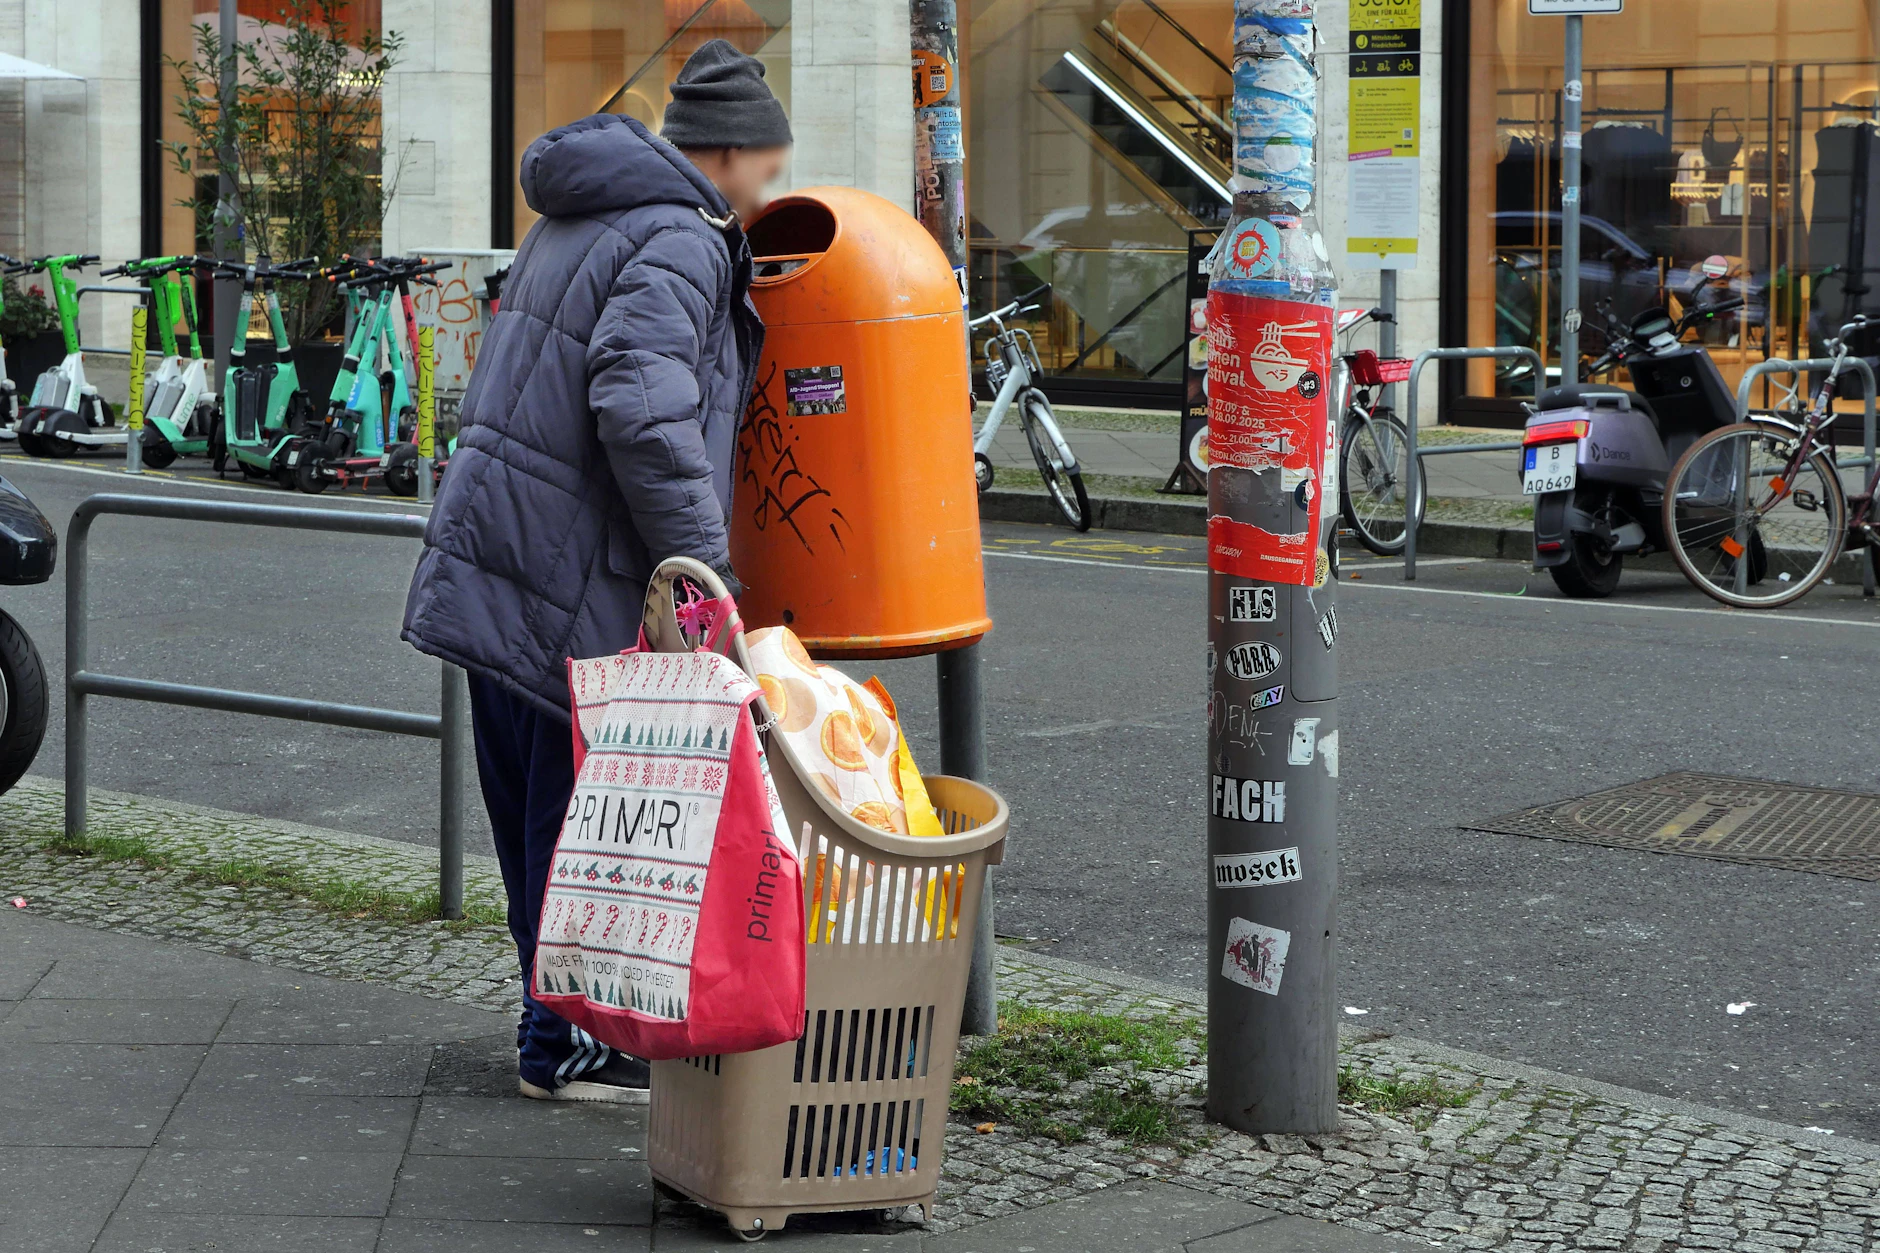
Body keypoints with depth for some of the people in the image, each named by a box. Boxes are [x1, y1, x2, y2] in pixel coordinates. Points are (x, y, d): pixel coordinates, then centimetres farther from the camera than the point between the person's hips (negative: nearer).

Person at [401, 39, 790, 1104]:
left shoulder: (580, 221, 18)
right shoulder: (678, 247, -14)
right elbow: (643, 409, -27)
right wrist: (701, 562, -24)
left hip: (492, 553, 10)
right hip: (569, 577, -10)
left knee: (539, 808, 15)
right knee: (583, 810, -2)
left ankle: (564, 1018, 26)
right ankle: (571, 1045, 4)